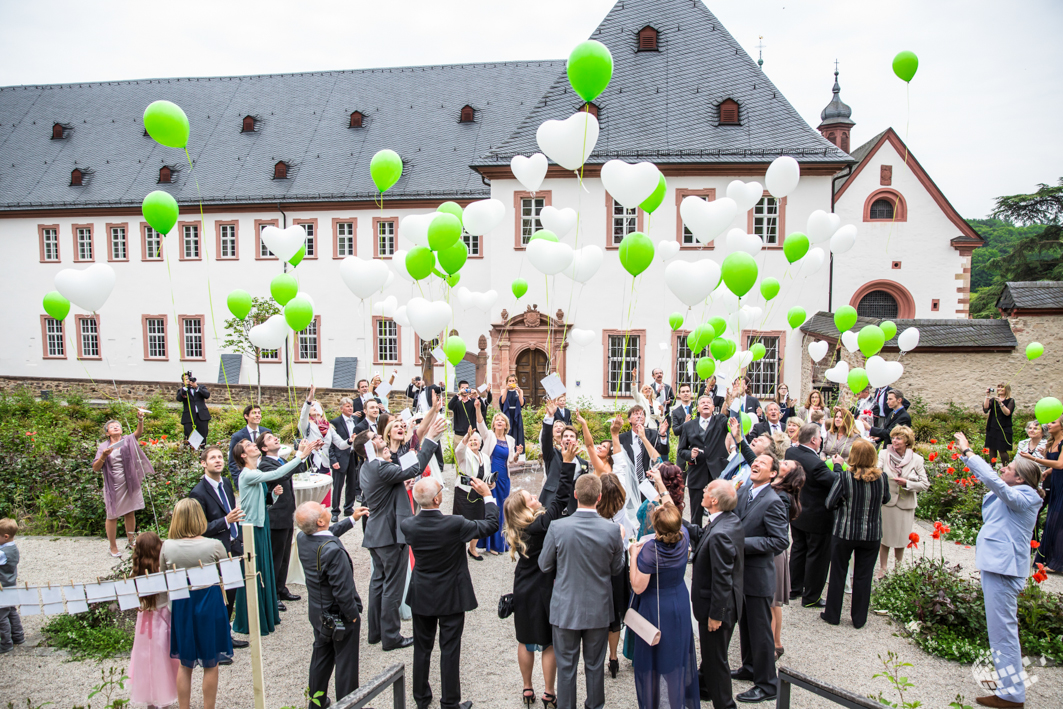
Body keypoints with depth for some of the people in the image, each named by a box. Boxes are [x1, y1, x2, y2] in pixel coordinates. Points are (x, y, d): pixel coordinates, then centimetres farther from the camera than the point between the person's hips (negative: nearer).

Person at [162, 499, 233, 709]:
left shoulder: (167, 547, -12)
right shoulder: (214, 546, -18)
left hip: (181, 607, 2)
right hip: (210, 605, -2)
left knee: (185, 664, 18)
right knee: (210, 664, 12)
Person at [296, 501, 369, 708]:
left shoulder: (302, 539, -10)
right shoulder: (333, 551, -35)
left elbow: (328, 534, 15)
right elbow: (343, 591, -29)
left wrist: (351, 519, 19)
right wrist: (354, 616, -15)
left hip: (317, 613, 8)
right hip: (340, 616, -8)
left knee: (321, 655, 25)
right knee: (345, 662, 11)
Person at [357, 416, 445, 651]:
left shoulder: (367, 468, 6)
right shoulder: (382, 469, -24)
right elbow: (415, 468, -27)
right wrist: (431, 438, -25)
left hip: (376, 534, 10)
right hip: (391, 534, -10)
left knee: (379, 581, 19)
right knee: (393, 586, 2)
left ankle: (375, 632, 30)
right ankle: (391, 637, 11)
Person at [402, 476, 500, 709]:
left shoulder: (408, 525, -16)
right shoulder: (454, 524, -27)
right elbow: (491, 525, -15)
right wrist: (487, 495, -4)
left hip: (421, 597, 4)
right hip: (451, 597, -4)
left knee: (422, 648, 18)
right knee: (449, 650, 8)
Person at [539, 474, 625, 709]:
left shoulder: (557, 527, -19)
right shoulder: (612, 530, -16)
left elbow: (545, 566, -6)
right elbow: (616, 569, -2)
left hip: (565, 608, -1)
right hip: (598, 610, 1)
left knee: (566, 666, 14)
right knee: (595, 665, 19)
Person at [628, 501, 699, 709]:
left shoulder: (650, 550, -30)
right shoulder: (684, 539, -16)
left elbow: (638, 587, -23)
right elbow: (675, 519, 8)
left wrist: (633, 555, -17)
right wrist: (664, 493, 17)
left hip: (656, 610, -5)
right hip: (680, 604, 5)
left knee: (656, 655, 12)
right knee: (678, 652, 21)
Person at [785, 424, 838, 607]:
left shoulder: (791, 452, -8)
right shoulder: (816, 463, -32)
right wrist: (838, 465, -10)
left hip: (796, 514, 8)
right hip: (816, 518, -8)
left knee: (798, 550, 22)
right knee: (817, 556, 8)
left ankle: (795, 589, 35)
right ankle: (811, 597, 20)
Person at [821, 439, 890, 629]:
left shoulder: (845, 477, -18)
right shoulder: (881, 477, -9)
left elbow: (830, 503, -13)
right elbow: (885, 499, 8)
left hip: (845, 533, -2)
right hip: (872, 535, 2)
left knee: (838, 574, 13)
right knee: (863, 576, 13)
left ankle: (832, 614, 23)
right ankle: (859, 618, 23)